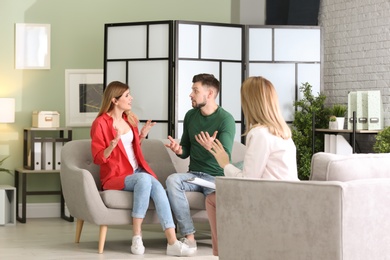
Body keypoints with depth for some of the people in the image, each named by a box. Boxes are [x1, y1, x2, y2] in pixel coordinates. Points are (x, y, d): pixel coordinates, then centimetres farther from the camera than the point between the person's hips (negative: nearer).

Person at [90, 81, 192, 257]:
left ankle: (172, 242, -40)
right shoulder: (100, 123, -7)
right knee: (144, 179, -37)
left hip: (137, 171, 6)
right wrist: (113, 143, -26)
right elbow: (98, 159, -10)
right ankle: (137, 237, -32)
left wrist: (142, 135, 9)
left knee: (157, 188, -28)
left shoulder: (130, 119, 14)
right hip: (116, 177, -6)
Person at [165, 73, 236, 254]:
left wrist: (212, 147, -39)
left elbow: (226, 157, -17)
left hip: (217, 176, -5)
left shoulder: (225, 119, -9)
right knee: (172, 180, -28)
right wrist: (179, 150, -9)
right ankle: (189, 237, -31)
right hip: (194, 174, 5)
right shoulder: (190, 115, 9)